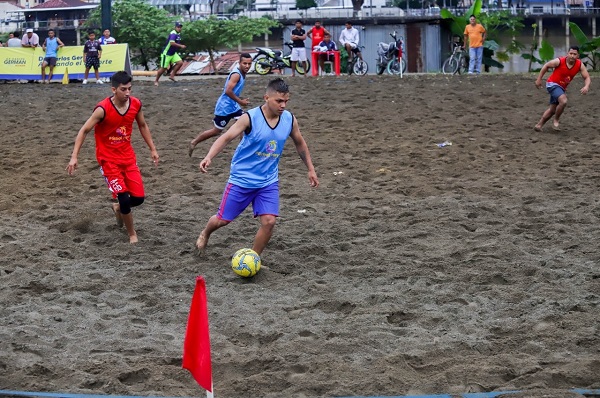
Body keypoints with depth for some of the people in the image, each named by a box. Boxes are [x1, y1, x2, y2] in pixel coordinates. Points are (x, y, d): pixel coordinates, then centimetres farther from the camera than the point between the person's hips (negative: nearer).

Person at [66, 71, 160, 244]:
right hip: (108, 159, -5)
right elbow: (84, 131, -15)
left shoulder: (136, 104, -7)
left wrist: (152, 149, 13)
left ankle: (118, 208, 36)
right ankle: (132, 234, 12)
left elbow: (142, 126, 12)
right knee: (124, 198, -11)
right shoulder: (103, 109, -23)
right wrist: (74, 157, -20)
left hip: (128, 157, 5)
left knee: (138, 198, 1)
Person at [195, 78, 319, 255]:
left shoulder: (290, 120, -6)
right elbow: (226, 137, -26)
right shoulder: (250, 118, -20)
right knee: (223, 219, 9)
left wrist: (311, 169, 17)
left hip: (268, 182, 3)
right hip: (241, 179, -3)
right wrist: (209, 157, -42)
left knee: (269, 221, -12)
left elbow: (300, 143, 12)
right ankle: (205, 234, 45)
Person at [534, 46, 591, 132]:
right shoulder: (559, 61, -23)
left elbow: (587, 78, -13)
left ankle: (539, 125, 30)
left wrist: (586, 86, -35)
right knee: (563, 101, -29)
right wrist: (539, 79, -6)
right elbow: (546, 66, -8)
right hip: (552, 84, -6)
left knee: (553, 110, 15)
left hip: (562, 87, 6)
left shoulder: (580, 65, -13)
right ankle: (556, 120, -7)